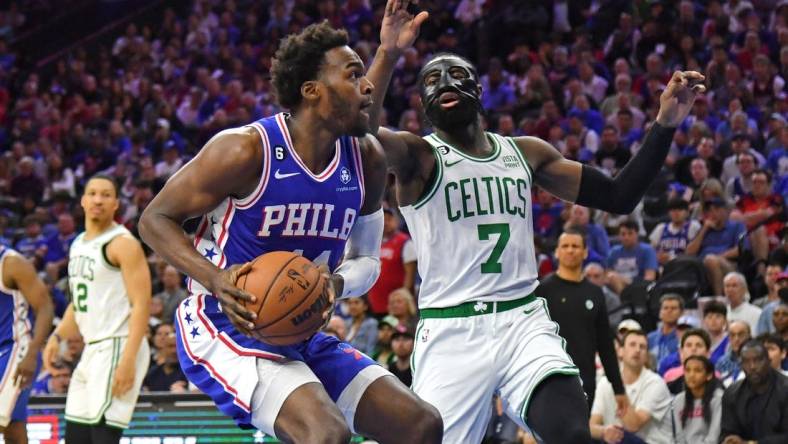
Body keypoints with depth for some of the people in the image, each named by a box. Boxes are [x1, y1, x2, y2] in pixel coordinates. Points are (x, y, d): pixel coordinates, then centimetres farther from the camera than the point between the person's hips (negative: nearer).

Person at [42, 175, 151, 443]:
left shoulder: (123, 244, -11)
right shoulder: (78, 245, 16)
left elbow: (141, 305, -17)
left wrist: (128, 360, -25)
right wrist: (57, 336, 10)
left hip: (118, 348, -9)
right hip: (92, 350, 9)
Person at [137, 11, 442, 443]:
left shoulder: (367, 159, 2)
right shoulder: (247, 150, -18)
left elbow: (366, 259, 14)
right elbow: (155, 219, -10)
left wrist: (336, 285, -12)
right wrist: (215, 279, -27)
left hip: (302, 334, 8)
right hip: (224, 326, -8)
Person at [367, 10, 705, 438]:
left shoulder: (526, 153, 14)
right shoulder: (418, 157, -1)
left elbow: (618, 197, 16)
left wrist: (665, 125, 6)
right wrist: (388, 54, -33)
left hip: (524, 323, 3)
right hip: (450, 332, -3)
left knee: (574, 434, -20)